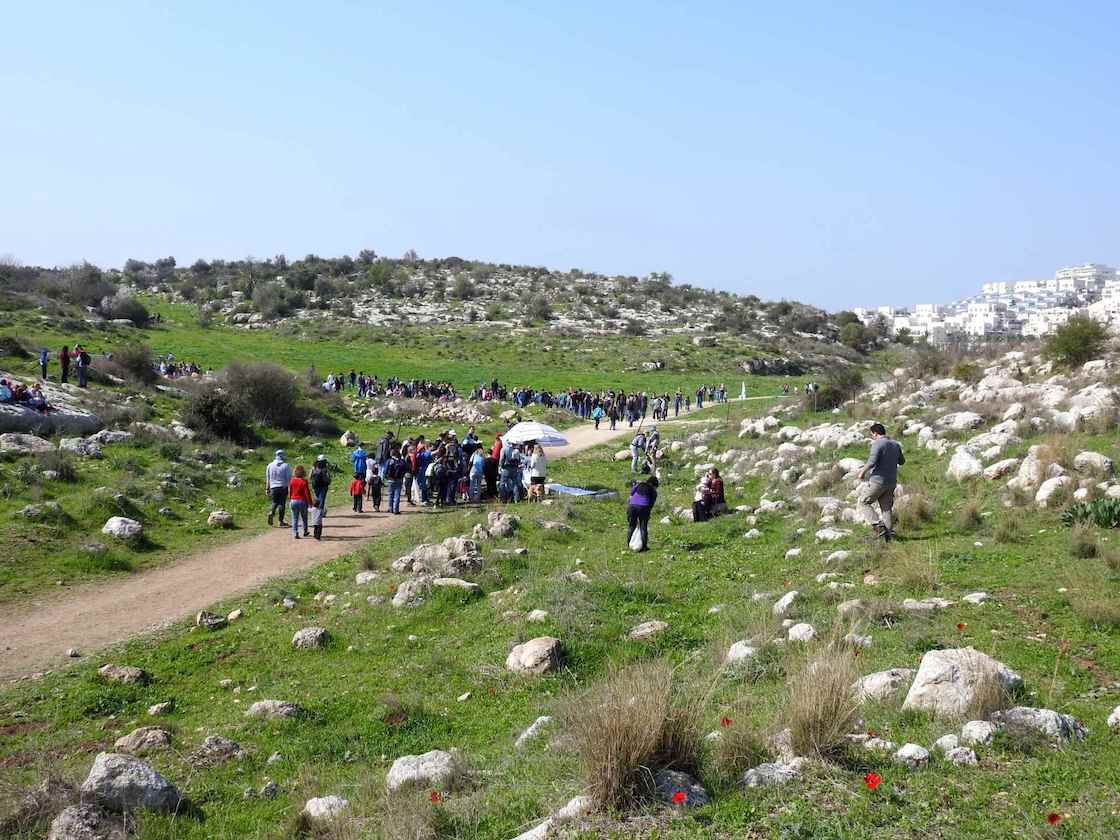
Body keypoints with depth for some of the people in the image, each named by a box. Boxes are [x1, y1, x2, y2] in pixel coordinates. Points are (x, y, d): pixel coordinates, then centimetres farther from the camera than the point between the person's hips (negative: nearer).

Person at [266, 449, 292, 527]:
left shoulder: (270, 465, 4)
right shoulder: (286, 466, -7)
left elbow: (267, 478, 9)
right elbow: (289, 478, -7)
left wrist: (267, 489, 16)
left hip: (273, 487, 2)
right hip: (283, 487, -2)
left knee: (275, 502, 17)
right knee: (282, 503, 4)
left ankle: (272, 512, -12)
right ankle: (281, 521, 4)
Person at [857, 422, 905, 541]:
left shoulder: (877, 444, -13)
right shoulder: (895, 444, 11)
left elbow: (872, 462, -23)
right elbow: (901, 461, 23)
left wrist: (863, 472, -8)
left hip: (878, 480, -7)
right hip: (891, 482, 7)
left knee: (864, 502, 8)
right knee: (887, 507, 10)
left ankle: (877, 525, -4)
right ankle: (889, 534, 6)